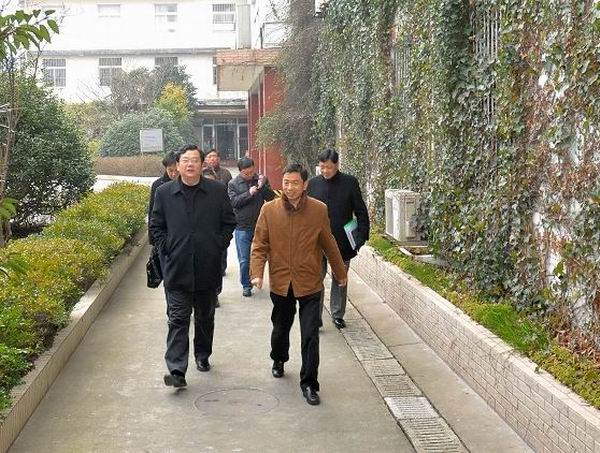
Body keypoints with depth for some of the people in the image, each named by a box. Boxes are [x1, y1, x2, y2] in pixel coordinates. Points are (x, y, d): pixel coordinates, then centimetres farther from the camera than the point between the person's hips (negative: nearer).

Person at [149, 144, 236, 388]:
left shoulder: (217, 191, 1)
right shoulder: (164, 192, 2)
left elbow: (229, 222, 8)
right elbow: (155, 226, 8)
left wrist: (218, 246, -1)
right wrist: (166, 249, -2)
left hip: (208, 268, 1)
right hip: (177, 268, -1)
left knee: (205, 317, 16)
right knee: (178, 318, -6)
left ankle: (203, 356, 35)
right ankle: (177, 370, -9)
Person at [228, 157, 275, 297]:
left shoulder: (261, 180, 1)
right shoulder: (233, 183, -2)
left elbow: (271, 197, -4)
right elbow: (233, 202, -11)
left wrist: (263, 187, -22)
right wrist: (249, 193, -22)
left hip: (260, 226, 2)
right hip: (242, 228, -1)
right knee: (244, 260, 3)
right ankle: (246, 285, 15)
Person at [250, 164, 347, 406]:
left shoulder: (319, 210, -5)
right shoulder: (269, 210, -5)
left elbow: (329, 245, 5)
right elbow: (259, 245, -2)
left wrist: (340, 273, 14)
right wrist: (257, 273, -16)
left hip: (310, 284, -1)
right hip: (280, 283, 2)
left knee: (310, 336, -4)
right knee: (280, 329, 21)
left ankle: (309, 383, 7)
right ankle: (279, 360, 50)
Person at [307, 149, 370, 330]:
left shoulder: (350, 182, -4)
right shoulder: (313, 183, -1)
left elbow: (361, 211, -1)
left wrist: (361, 236, -8)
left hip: (342, 241, 0)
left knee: (340, 279, 12)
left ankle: (338, 314, 26)